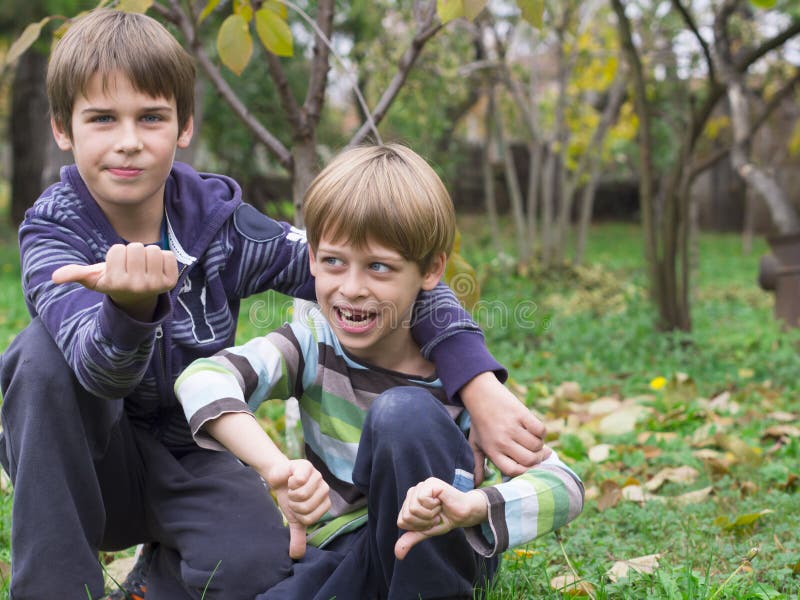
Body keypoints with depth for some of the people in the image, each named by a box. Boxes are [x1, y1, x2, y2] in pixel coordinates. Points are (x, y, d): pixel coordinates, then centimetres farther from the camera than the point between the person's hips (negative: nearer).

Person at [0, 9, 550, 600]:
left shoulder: (217, 222, -14)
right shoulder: (53, 232, -18)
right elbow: (100, 371, -38)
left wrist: (482, 391, -30)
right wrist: (131, 306, -62)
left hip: (195, 455, 1)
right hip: (90, 462, -1)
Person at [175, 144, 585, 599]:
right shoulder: (314, 345, -11)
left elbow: (563, 484, -25)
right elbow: (202, 379, -31)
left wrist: (469, 506, -46)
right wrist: (277, 467, -50)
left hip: (436, 561, -1)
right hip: (338, 554, 1)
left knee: (404, 411, -29)